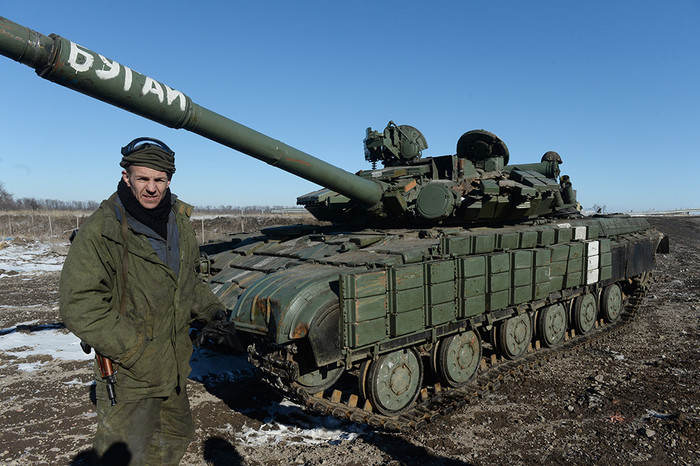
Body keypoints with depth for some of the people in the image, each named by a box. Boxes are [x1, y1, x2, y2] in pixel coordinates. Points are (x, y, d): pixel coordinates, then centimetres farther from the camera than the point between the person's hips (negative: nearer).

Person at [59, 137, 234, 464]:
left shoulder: (179, 224, 2)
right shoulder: (100, 231, -18)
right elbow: (78, 306, -21)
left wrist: (210, 309, 1)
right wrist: (133, 350, -21)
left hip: (174, 369, 7)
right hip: (128, 375, -6)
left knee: (177, 436, 23)